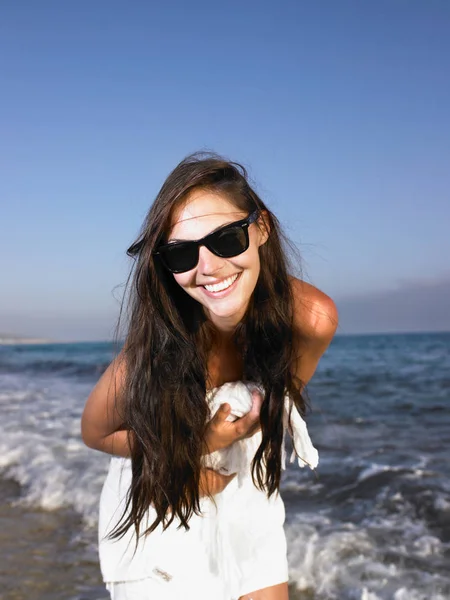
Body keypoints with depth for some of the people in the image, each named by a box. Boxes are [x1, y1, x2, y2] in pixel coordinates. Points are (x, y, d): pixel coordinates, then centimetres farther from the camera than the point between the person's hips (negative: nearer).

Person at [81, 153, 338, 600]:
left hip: (248, 494, 4)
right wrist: (202, 444, -25)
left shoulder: (311, 319, -24)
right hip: (156, 507, -3)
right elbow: (95, 433, -15)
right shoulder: (157, 345, -32)